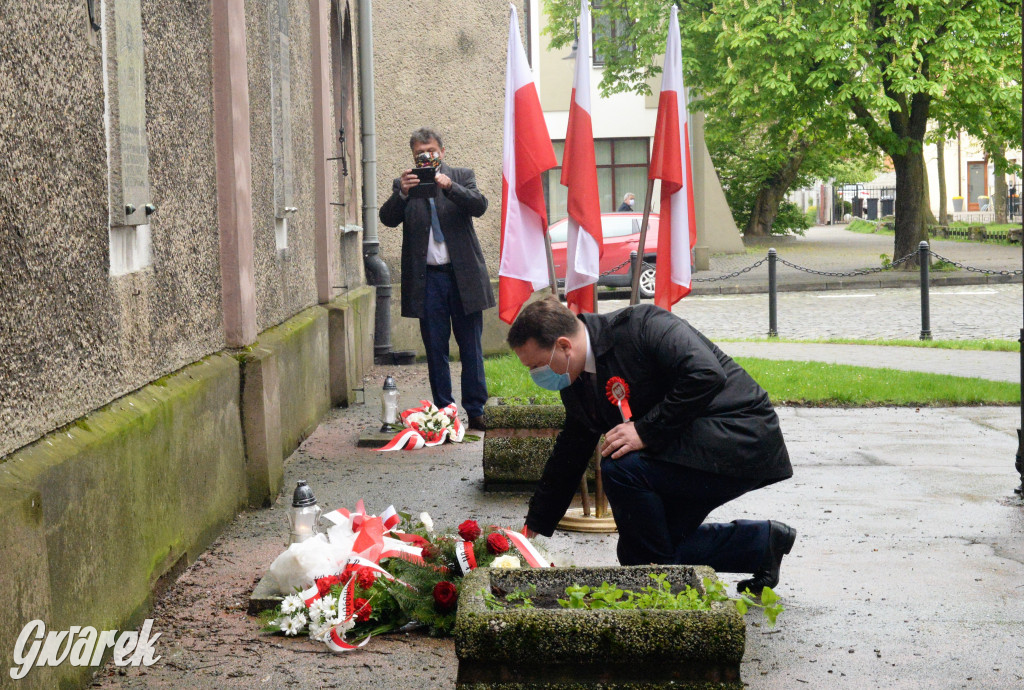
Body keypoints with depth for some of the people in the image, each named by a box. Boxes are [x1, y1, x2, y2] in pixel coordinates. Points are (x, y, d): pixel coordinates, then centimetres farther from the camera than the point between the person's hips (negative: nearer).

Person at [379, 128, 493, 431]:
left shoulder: (462, 176, 8)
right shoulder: (404, 185, 8)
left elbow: (479, 206, -10)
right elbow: (388, 218, -7)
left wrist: (449, 186, -25)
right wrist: (402, 193, -25)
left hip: (463, 275, 0)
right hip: (427, 278, 1)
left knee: (471, 347, 3)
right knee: (435, 350, 5)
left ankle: (475, 410, 10)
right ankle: (443, 412, 11)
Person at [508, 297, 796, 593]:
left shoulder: (642, 325, -21)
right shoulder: (575, 383, 5)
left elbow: (707, 375, -32)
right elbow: (569, 455, 16)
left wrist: (646, 430, -29)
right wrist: (533, 528, 18)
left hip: (740, 440, -10)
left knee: (622, 467, -26)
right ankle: (761, 541, 18)